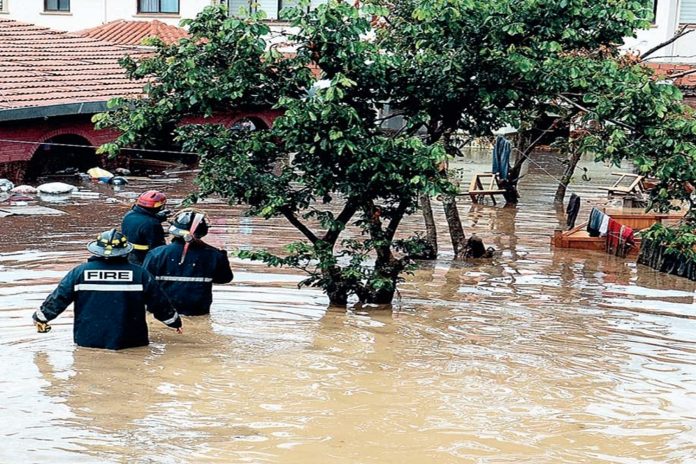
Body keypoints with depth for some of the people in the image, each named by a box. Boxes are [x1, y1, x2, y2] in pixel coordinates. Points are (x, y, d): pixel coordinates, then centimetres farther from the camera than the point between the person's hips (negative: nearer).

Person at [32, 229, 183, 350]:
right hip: (129, 341, -1)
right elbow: (159, 303, 9)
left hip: (87, 341, 1)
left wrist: (40, 317, 25)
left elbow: (58, 299, 7)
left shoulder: (79, 272, -1)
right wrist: (175, 321, 27)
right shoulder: (140, 274, -1)